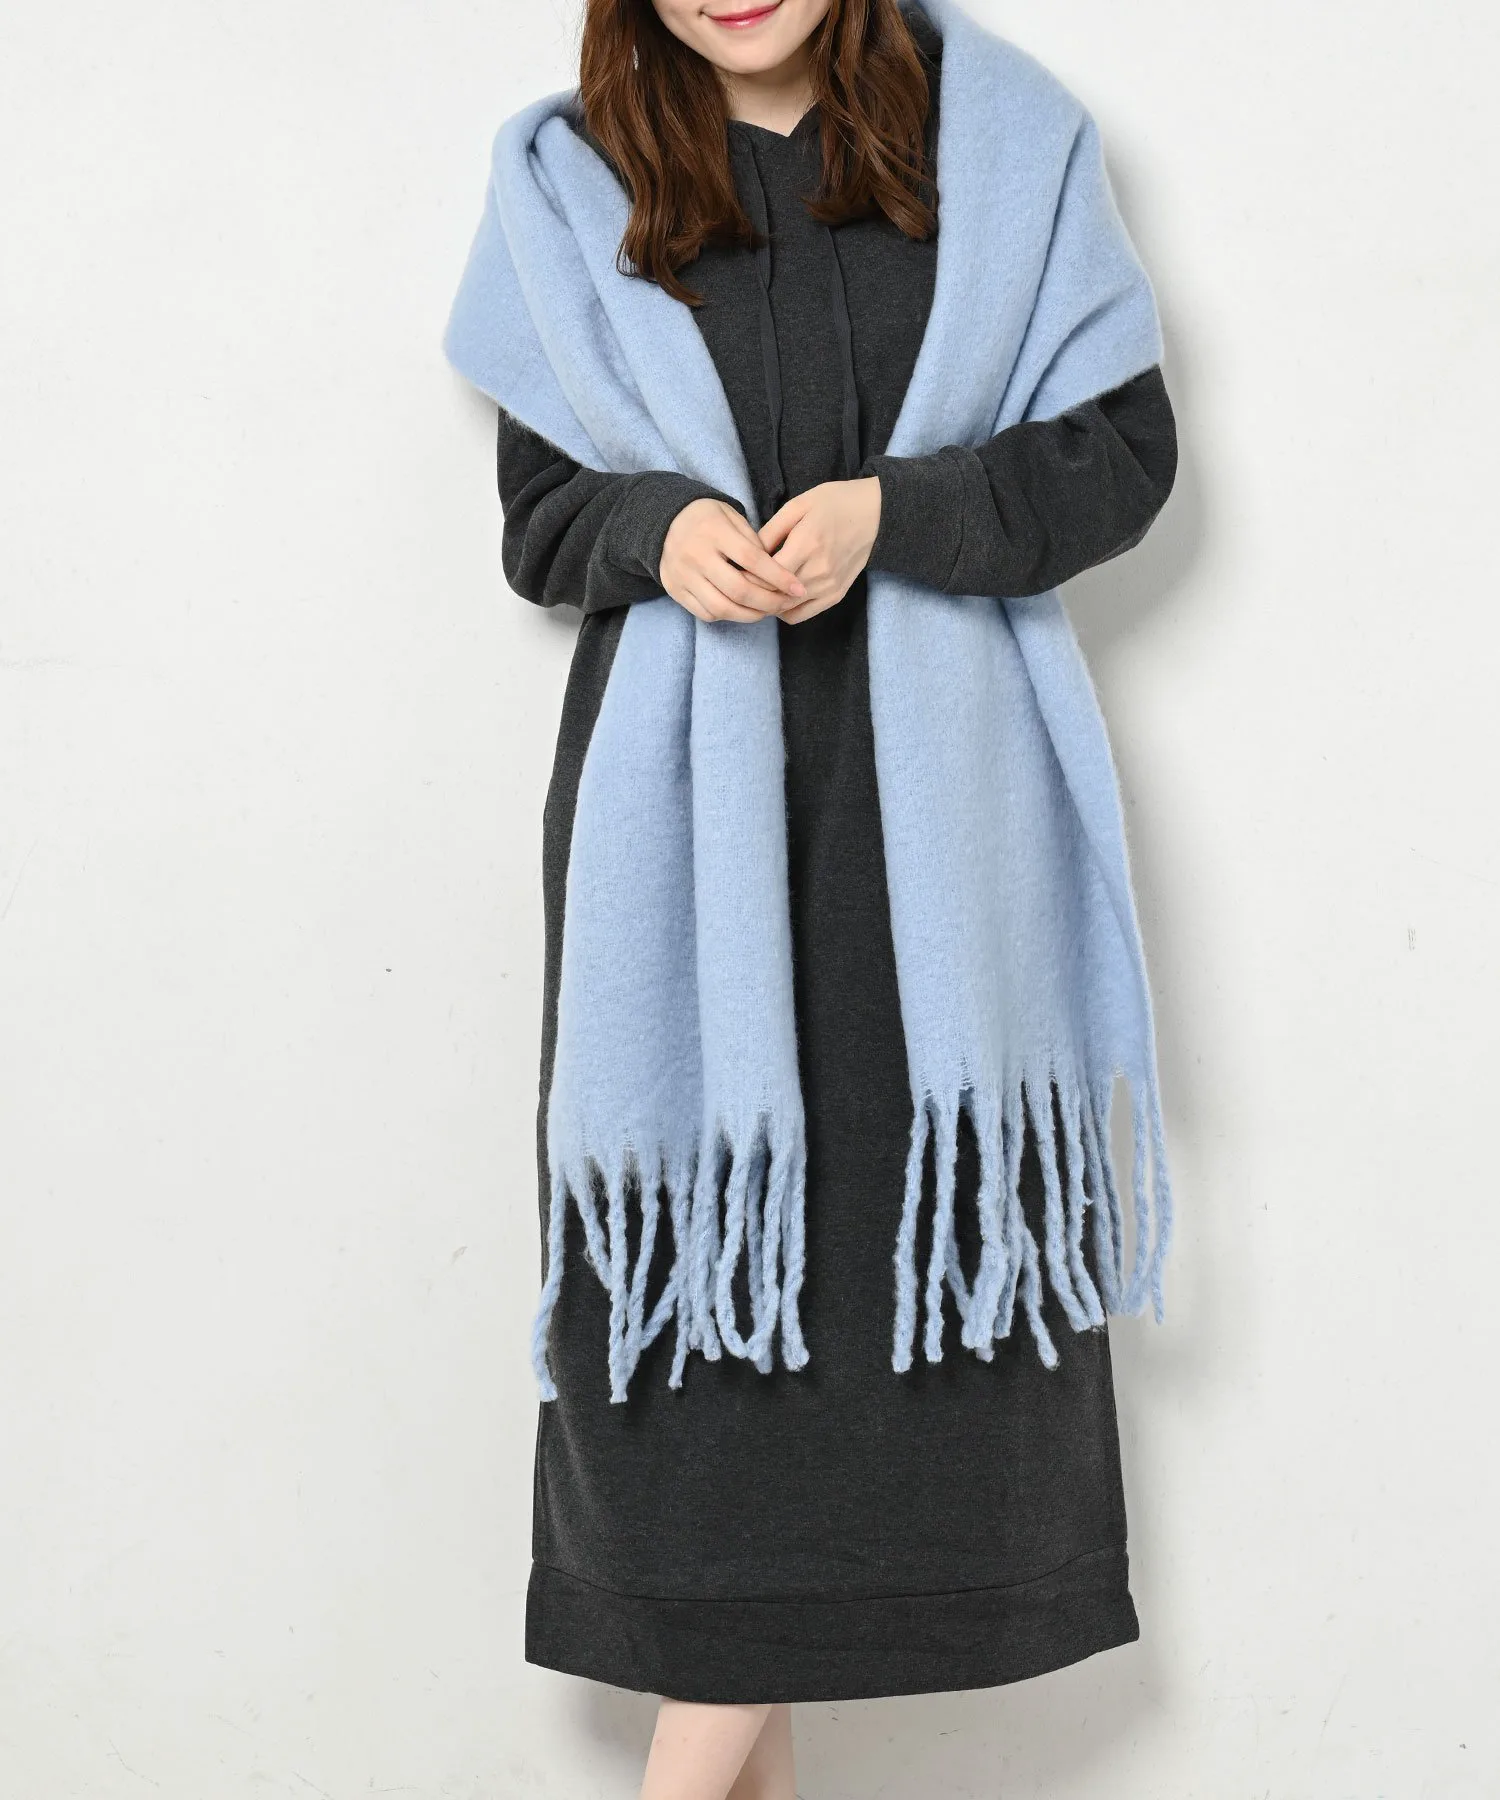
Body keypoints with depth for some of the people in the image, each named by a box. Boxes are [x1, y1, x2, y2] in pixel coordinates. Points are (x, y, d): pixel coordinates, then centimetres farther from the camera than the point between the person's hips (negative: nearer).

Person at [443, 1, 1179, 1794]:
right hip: (680, 789, 1)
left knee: (928, 1217, -2)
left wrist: (892, 511, -14)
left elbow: (1124, 450, 3)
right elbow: (538, 511, 10)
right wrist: (663, 529, -12)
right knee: (683, 1227, -3)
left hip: (931, 785, 0)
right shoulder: (572, 181, 8)